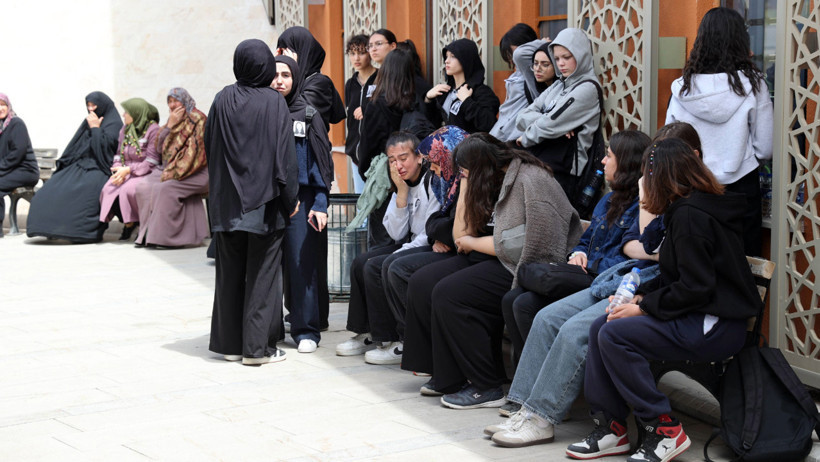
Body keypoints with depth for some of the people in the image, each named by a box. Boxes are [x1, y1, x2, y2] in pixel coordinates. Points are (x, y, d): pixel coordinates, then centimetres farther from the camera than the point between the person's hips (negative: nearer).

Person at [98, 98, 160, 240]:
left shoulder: (153, 130, -10)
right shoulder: (125, 129, 13)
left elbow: (151, 162, -15)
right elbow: (119, 154, 15)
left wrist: (128, 170, -20)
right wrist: (118, 170, -7)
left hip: (146, 175, -6)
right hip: (127, 174, 6)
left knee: (128, 189, -34)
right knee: (108, 189, -23)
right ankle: (128, 223, -3)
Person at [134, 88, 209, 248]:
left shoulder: (197, 120, -6)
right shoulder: (173, 119, 18)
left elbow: (195, 151, -15)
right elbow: (160, 147, 11)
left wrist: (174, 172, -19)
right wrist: (170, 125, -2)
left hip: (195, 173, -7)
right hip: (170, 169, 7)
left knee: (164, 188, -31)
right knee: (143, 187, -14)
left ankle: (162, 236, -23)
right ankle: (148, 233, -13)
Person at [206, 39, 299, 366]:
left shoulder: (223, 100, 0)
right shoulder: (274, 102, -10)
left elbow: (208, 146, 8)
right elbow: (285, 154, -11)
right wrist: (290, 199, -3)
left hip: (227, 201, 3)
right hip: (264, 203, -3)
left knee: (230, 271, 11)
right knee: (262, 273, 3)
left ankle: (229, 342, 17)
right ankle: (257, 347, 4)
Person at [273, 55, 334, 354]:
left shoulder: (308, 115, 4)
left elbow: (320, 161, 2)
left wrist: (320, 204, -7)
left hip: (300, 199, -2)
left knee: (302, 264, -3)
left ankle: (305, 330, 5)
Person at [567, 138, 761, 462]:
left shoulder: (690, 215, -16)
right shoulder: (684, 211, 15)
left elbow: (695, 287, -21)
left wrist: (644, 308, -14)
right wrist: (640, 296, 5)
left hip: (714, 328, -10)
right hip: (701, 317, 10)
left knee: (615, 334, -21)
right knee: (599, 328, 1)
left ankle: (663, 429, -13)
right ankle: (610, 426, 1)